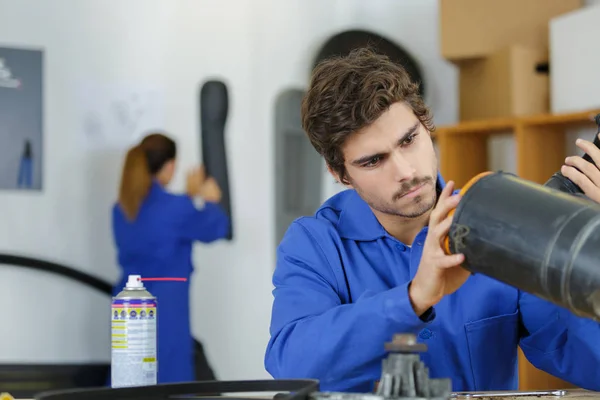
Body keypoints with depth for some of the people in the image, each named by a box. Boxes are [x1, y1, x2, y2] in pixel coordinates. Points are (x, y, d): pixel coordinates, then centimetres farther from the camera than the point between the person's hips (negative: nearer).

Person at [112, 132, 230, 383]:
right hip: (165, 306, -7)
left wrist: (191, 197, 35)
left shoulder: (122, 210, 6)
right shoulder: (176, 209, -14)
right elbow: (217, 227, 3)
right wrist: (209, 202, 23)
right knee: (170, 385, 1)